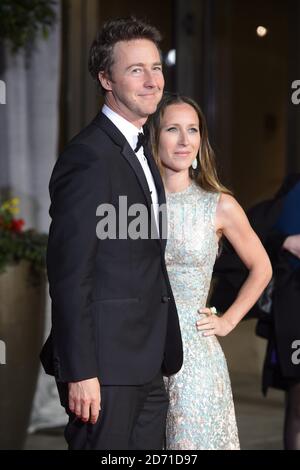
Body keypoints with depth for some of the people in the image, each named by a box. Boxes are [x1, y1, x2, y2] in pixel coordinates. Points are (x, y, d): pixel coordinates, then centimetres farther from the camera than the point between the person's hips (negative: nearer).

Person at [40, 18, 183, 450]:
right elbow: (68, 272, -18)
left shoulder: (139, 152, 16)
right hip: (105, 367, -9)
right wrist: (80, 372, -21)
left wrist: (162, 356, 15)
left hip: (147, 366, 9)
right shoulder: (89, 156, -14)